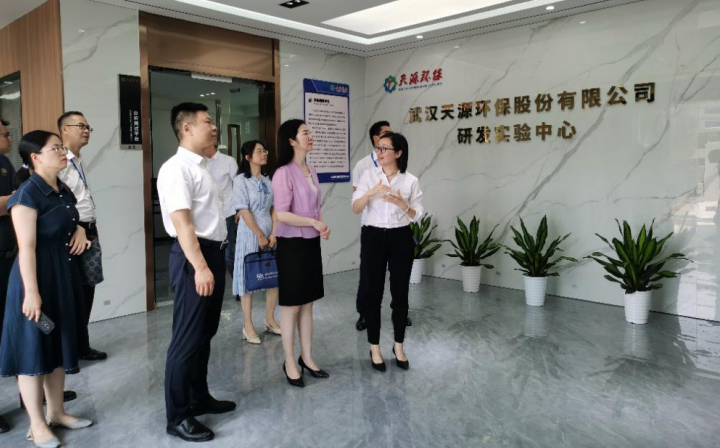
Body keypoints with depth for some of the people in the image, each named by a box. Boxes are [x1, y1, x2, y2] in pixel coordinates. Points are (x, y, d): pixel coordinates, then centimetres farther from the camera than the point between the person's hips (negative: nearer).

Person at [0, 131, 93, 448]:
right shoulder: (28, 194, -17)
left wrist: (80, 230, 3)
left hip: (64, 275, 9)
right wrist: (31, 292, -23)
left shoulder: (64, 190, 8)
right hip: (38, 276, -9)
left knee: (59, 347, 16)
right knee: (34, 350, 3)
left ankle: (56, 412, 30)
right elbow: (26, 248, -20)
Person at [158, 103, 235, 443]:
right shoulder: (177, 168, -15)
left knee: (205, 334, 18)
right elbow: (182, 223, -22)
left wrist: (213, 261, 19)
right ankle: (177, 416, 13)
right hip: (193, 257, -10)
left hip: (213, 253, 10)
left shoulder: (201, 166, 15)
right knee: (187, 338, -1)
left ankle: (199, 398, 34)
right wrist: (200, 267, -26)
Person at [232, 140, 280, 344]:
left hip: (270, 234, 6)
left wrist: (274, 234, -4)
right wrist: (260, 236, -14)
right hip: (250, 235, -6)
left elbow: (274, 209, 6)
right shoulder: (241, 180, -8)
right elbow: (244, 211, -13)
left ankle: (269, 319, 26)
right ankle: (248, 326, 12)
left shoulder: (268, 180, 9)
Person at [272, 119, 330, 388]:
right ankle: (290, 363, 17)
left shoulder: (311, 171, 9)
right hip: (292, 244, -7)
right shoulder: (284, 173, -15)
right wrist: (313, 223, -16)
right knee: (291, 305, 3)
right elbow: (282, 215, -20)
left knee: (307, 303, 14)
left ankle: (307, 357, 26)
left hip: (312, 243, 7)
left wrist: (322, 226, 2)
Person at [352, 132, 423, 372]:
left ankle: (398, 346, 24)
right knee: (374, 294, 5)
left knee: (400, 294, 7)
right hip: (373, 238, 0)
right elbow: (355, 209, -6)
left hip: (401, 239, 1)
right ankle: (375, 348, 20)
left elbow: (416, 215, 1)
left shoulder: (410, 180, 0)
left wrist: (402, 203, -19)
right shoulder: (369, 175, 0)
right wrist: (371, 192, -24)